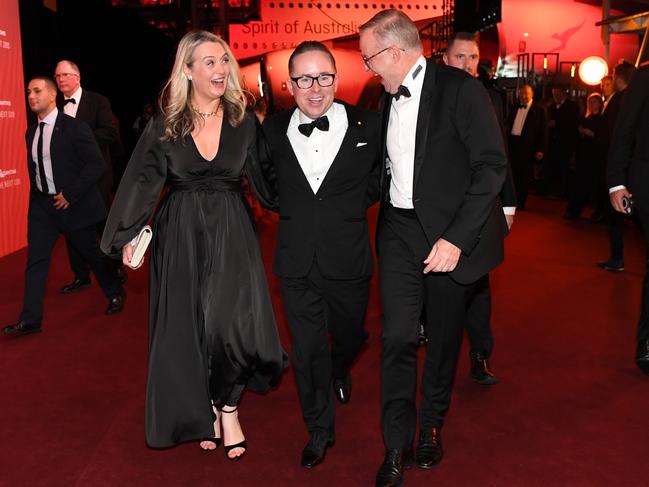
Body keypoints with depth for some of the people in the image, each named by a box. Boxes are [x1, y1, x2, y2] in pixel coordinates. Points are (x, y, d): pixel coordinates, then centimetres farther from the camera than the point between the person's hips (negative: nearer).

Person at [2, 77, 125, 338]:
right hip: (41, 205, 5)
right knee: (35, 261, 1)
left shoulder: (74, 127, -12)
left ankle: (115, 294, 35)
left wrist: (70, 195, -18)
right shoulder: (31, 132, 8)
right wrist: (35, 196, 8)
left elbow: (96, 164, -15)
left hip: (72, 204, -5)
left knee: (93, 253, 10)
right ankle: (30, 319, 5)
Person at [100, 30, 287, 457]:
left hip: (232, 232, 0)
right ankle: (203, 413, 27)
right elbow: (143, 180, 0)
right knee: (188, 327, 7)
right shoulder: (165, 125, -1)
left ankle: (228, 405, 14)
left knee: (233, 321, -11)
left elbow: (264, 176, 5)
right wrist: (129, 234, -3)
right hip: (180, 234, 1)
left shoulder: (244, 120, 0)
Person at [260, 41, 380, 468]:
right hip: (297, 261, 1)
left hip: (348, 259, 0)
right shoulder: (274, 130, -3)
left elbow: (383, 174, 9)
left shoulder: (368, 126, -9)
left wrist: (357, 205, 3)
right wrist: (293, 212, 7)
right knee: (307, 349, 9)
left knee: (348, 336, 20)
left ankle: (341, 370, 57)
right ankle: (320, 429, 29)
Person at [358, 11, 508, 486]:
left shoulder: (461, 89, -11)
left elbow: (493, 165, -16)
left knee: (444, 336, 11)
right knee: (397, 337, -2)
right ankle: (396, 447, 9)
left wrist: (457, 237, -21)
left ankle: (432, 425, 33)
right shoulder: (388, 98, 9)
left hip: (450, 234, -4)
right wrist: (386, 213, 7)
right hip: (400, 232, 4)